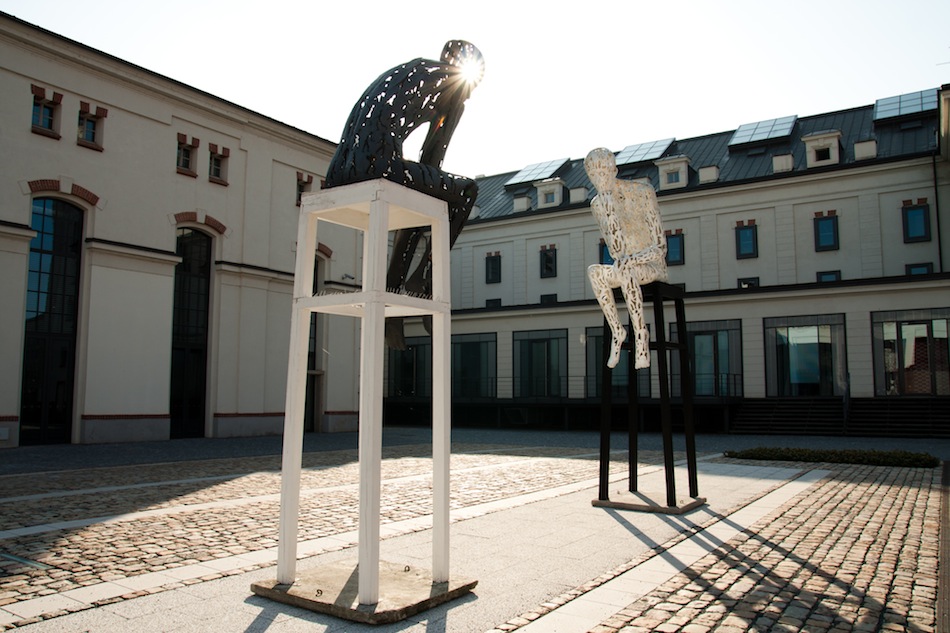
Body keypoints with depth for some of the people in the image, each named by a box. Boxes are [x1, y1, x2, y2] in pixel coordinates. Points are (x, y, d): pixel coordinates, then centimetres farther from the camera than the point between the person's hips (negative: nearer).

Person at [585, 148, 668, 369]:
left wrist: (632, 259, -27)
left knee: (625, 270, -37)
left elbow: (660, 246, -10)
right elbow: (615, 251, -6)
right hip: (627, 268, 4)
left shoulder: (643, 193, -9)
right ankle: (617, 331, -22)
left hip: (654, 267, -4)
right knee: (594, 271, -27)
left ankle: (640, 333, -28)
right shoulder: (598, 204, 3)